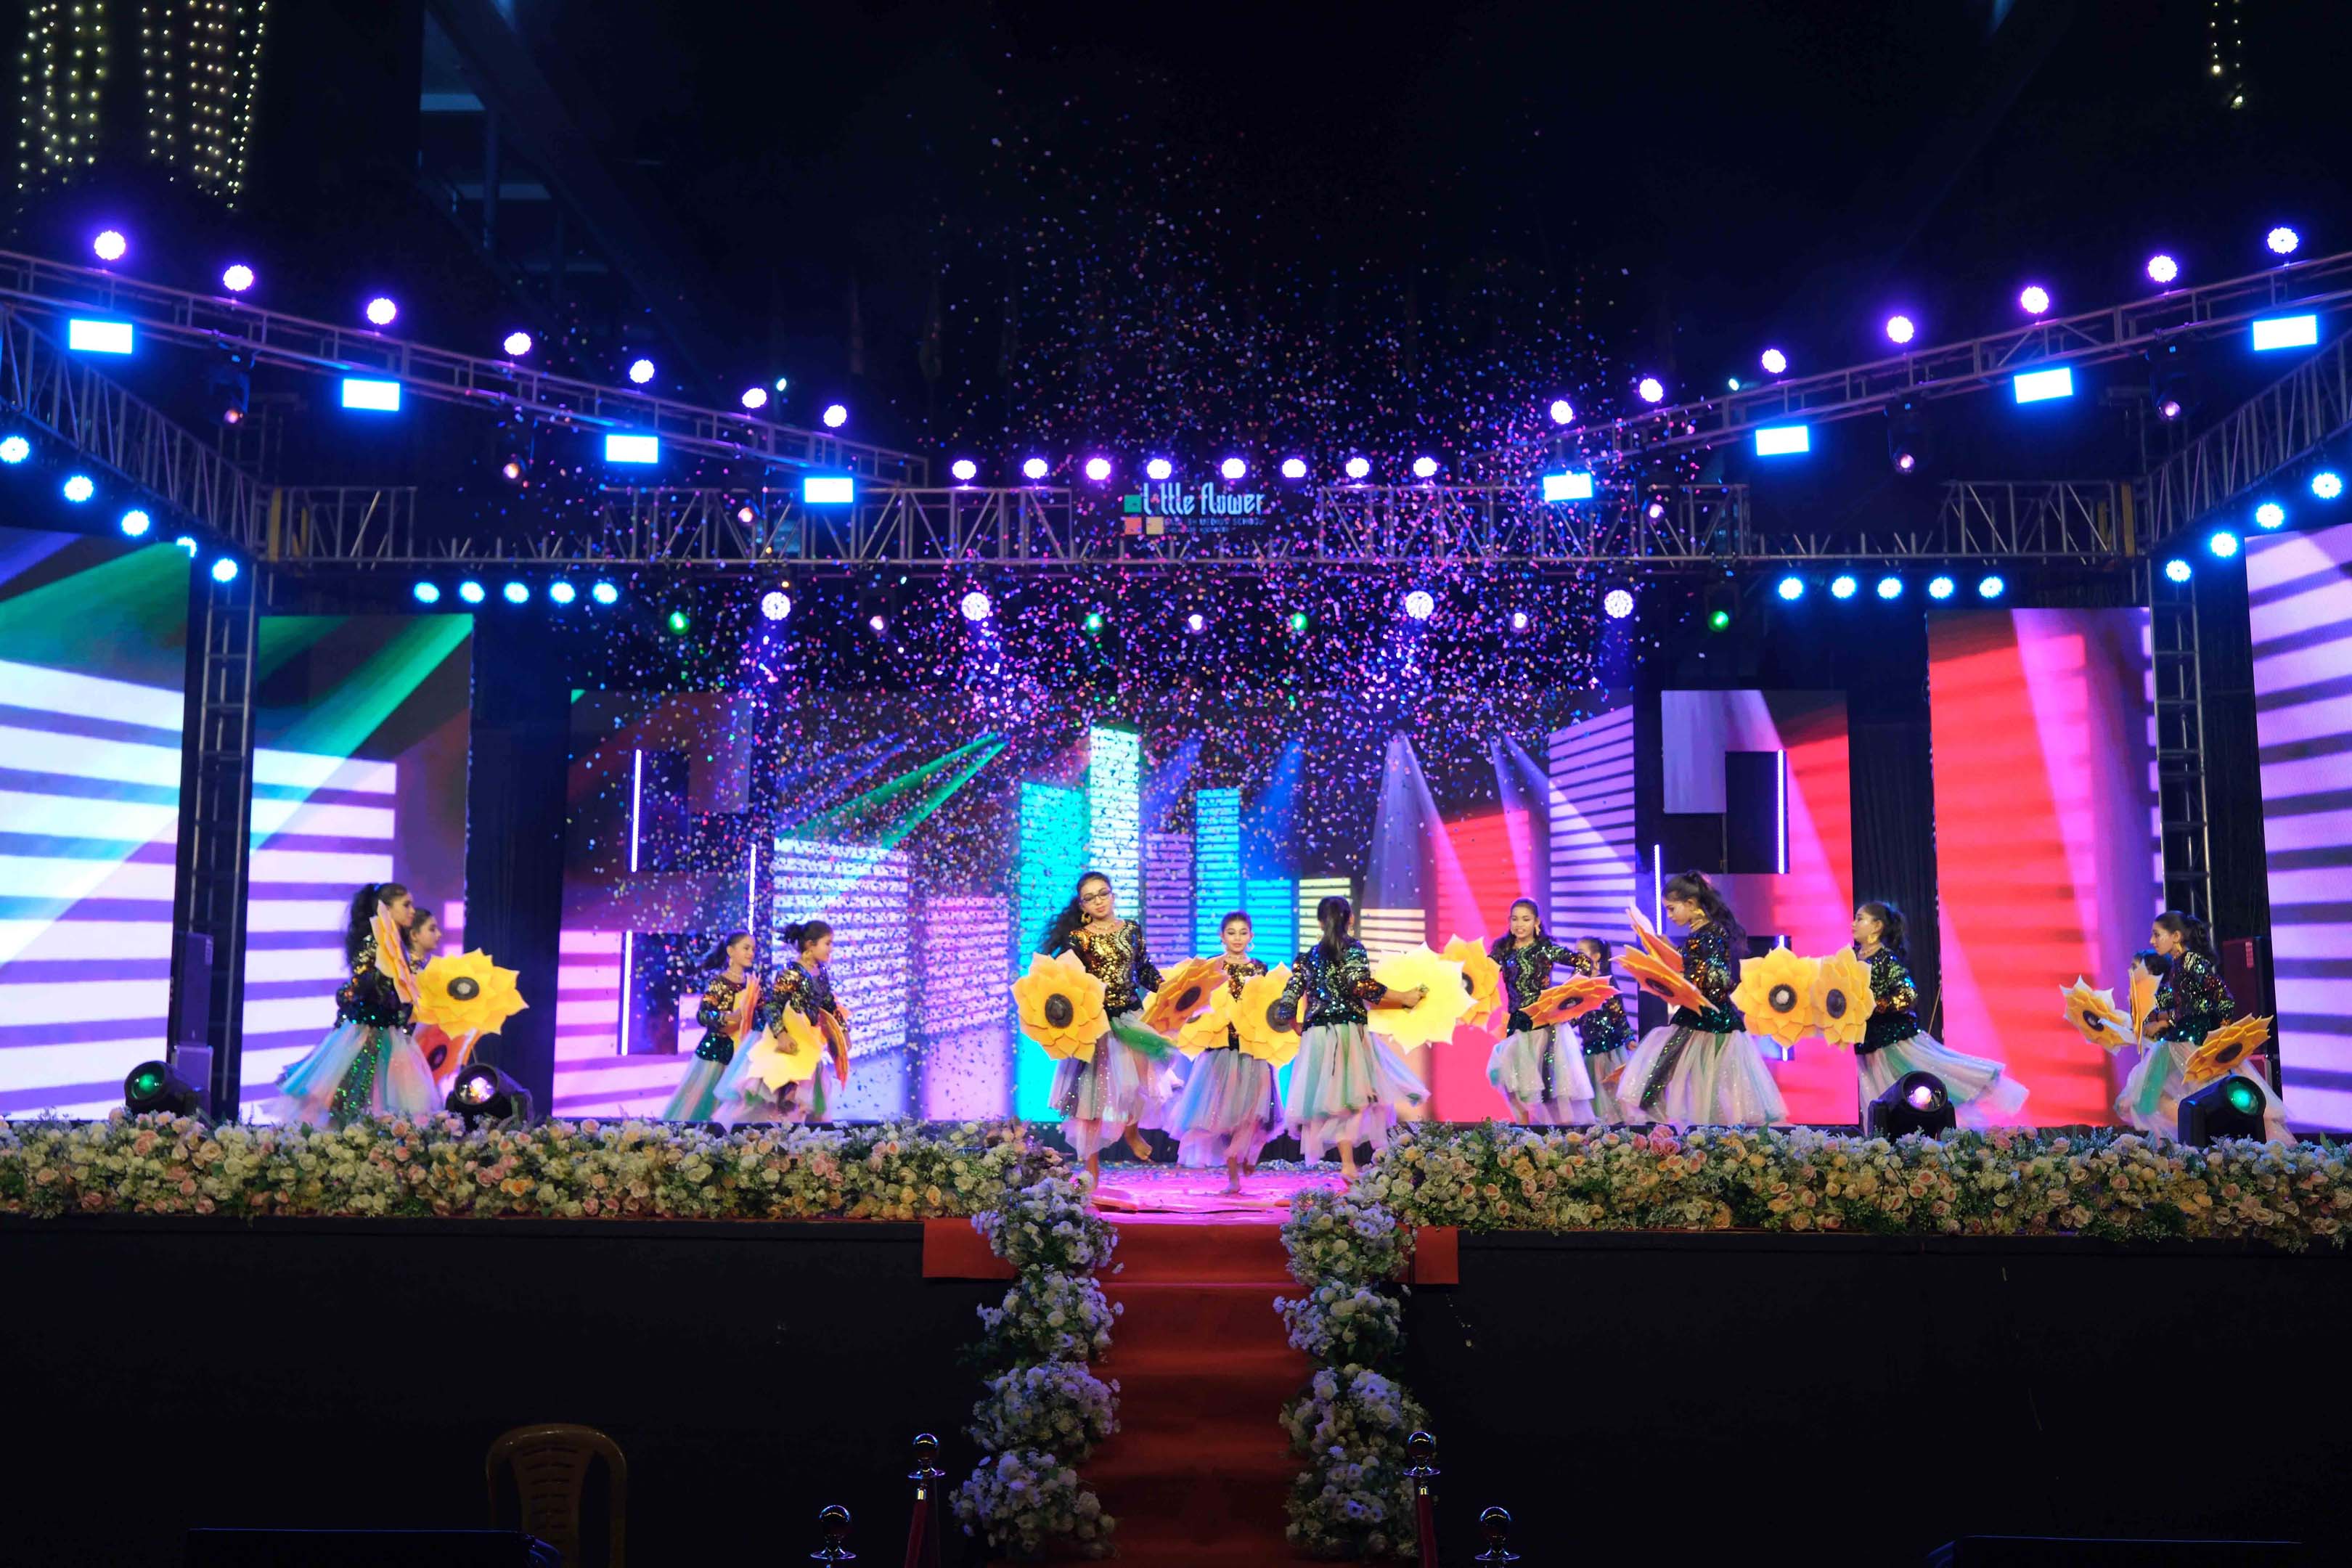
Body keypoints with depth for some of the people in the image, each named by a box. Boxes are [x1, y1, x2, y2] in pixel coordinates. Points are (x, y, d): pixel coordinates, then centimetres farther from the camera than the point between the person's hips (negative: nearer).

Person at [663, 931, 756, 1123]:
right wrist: (729, 1017, -31)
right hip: (717, 1049, -5)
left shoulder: (752, 982, 7)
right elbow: (702, 1015, -18)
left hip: (743, 1051, 5)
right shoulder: (718, 981, -9)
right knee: (703, 1097, 0)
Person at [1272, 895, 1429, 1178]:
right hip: (1350, 1032, -3)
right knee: (1357, 1096, 0)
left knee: (1337, 1103, 6)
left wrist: (1299, 1028, 27)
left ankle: (1348, 1163, 0)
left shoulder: (1305, 958, 13)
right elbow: (1362, 985, -16)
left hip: (1315, 1038, 4)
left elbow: (1285, 1008, 8)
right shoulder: (1353, 948, 2)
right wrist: (1404, 997, -8)